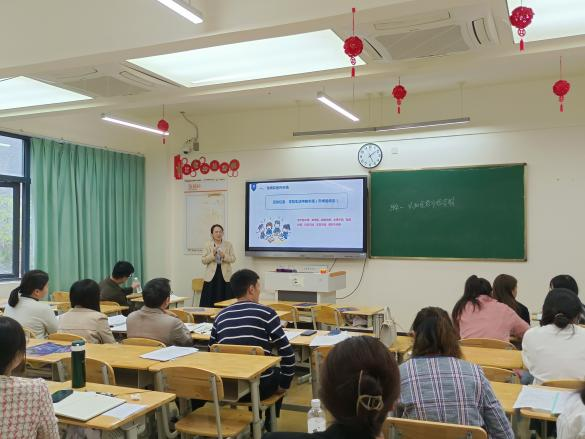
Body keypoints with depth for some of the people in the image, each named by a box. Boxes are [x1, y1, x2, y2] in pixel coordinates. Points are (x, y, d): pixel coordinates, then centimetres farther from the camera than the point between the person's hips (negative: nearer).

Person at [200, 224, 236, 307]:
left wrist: (224, 256, -16)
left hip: (225, 276, 1)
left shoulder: (228, 244, 6)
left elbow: (233, 259, 2)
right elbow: (203, 260, 0)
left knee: (225, 302, -2)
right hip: (211, 276, -1)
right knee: (210, 301, -2)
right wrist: (213, 254, -15)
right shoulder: (207, 245, 5)